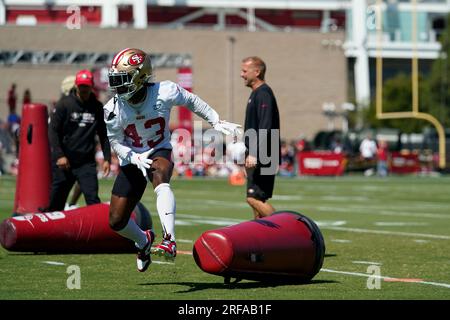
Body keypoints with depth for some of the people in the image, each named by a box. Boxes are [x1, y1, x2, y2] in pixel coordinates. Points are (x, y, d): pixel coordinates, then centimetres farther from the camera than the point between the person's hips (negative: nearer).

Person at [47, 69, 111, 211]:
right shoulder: (64, 104, -4)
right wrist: (59, 155, -14)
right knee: (56, 200, 5)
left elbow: (103, 135, 12)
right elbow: (53, 131, -4)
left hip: (87, 161, 1)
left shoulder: (97, 107, 5)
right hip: (64, 161, -1)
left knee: (93, 199, -11)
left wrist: (107, 159, 5)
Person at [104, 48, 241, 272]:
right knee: (117, 222, 2)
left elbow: (191, 101, 0)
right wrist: (135, 158, -23)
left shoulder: (164, 93, -19)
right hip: (131, 159, 3)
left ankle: (169, 241, -50)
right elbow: (116, 142, -5)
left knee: (160, 176, -40)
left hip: (159, 152, -3)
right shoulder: (113, 110, -16)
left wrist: (216, 122, 4)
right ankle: (143, 240, 37)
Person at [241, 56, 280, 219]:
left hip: (262, 158, -10)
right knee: (256, 200, 10)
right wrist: (250, 154, 23)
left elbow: (265, 127, -22)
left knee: (254, 198, -14)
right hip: (257, 158, 10)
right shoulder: (256, 94, 19)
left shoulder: (263, 94, -13)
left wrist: (254, 154, -26)